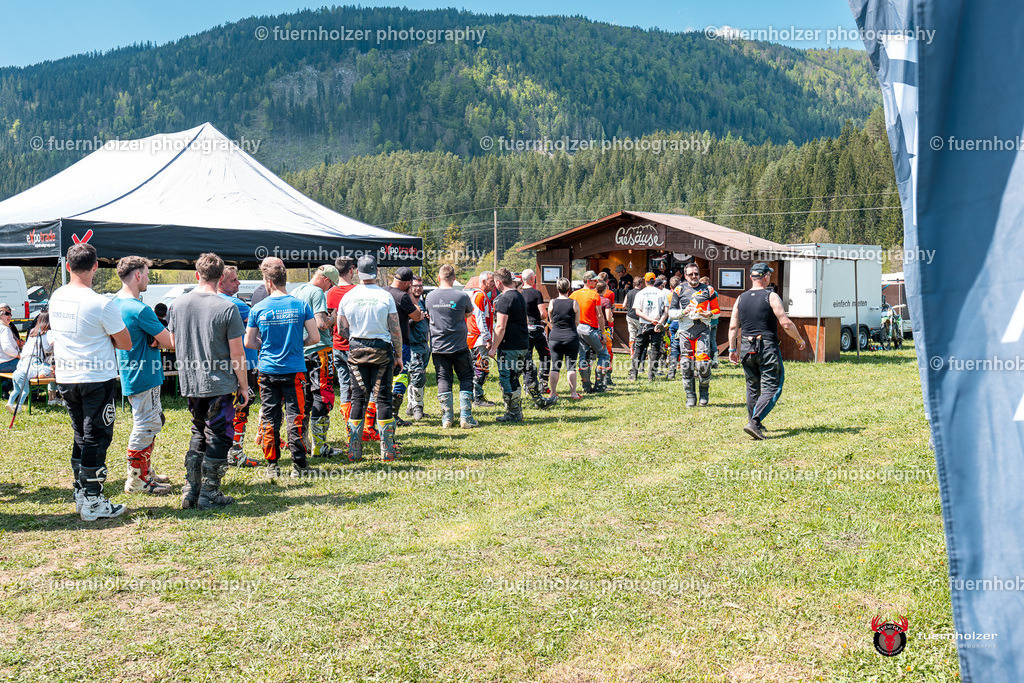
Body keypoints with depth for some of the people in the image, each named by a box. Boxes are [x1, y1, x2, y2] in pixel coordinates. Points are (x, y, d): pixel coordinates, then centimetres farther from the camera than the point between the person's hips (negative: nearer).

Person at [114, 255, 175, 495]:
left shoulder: (116, 302, 9)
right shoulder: (139, 309, -22)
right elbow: (170, 342, -19)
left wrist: (153, 339, -4)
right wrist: (159, 340, 4)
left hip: (132, 374, 10)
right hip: (144, 376, -10)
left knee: (153, 422, 20)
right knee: (145, 427, -2)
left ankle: (146, 473, 29)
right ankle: (136, 480, 6)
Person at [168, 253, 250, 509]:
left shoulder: (178, 304, 2)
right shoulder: (227, 308, -13)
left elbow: (174, 343, 14)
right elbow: (237, 353, -10)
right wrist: (244, 386, -1)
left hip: (190, 382, 5)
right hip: (220, 383, -5)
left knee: (199, 433, 20)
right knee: (218, 437, 6)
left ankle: (190, 491, 21)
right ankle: (209, 495, 9)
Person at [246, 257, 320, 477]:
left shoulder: (258, 309, -3)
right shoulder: (301, 305, -5)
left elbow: (248, 343, 4)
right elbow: (315, 338, -4)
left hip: (268, 371, 1)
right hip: (294, 370, -1)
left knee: (269, 419, 8)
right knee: (295, 417, 3)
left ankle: (272, 465, 12)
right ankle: (298, 465, 4)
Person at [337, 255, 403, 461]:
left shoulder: (348, 297, 0)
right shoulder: (385, 296, -7)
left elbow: (342, 330, 5)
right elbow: (395, 329, -6)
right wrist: (399, 355, 3)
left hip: (356, 350, 2)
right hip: (382, 350, -2)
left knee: (358, 398, 7)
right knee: (383, 397, 2)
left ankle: (354, 451, 8)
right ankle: (387, 450, 5)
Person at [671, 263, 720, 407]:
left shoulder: (708, 290, 12)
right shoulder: (679, 290, 12)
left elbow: (717, 311, 15)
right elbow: (672, 312, 10)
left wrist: (709, 314, -7)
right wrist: (683, 312, -9)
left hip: (703, 329, -1)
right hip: (685, 329, 1)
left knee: (703, 362, -13)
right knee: (687, 365, 0)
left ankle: (704, 392, 9)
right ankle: (690, 396, 10)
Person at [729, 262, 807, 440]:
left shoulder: (741, 298, 7)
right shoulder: (771, 296, -7)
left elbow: (733, 327, 5)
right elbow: (786, 323, -11)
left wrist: (732, 349, 13)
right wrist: (800, 340, 3)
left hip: (746, 348, 5)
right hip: (767, 348, -5)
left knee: (753, 388, 19)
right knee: (772, 389, -3)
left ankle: (754, 422, 24)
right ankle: (754, 422, -17)